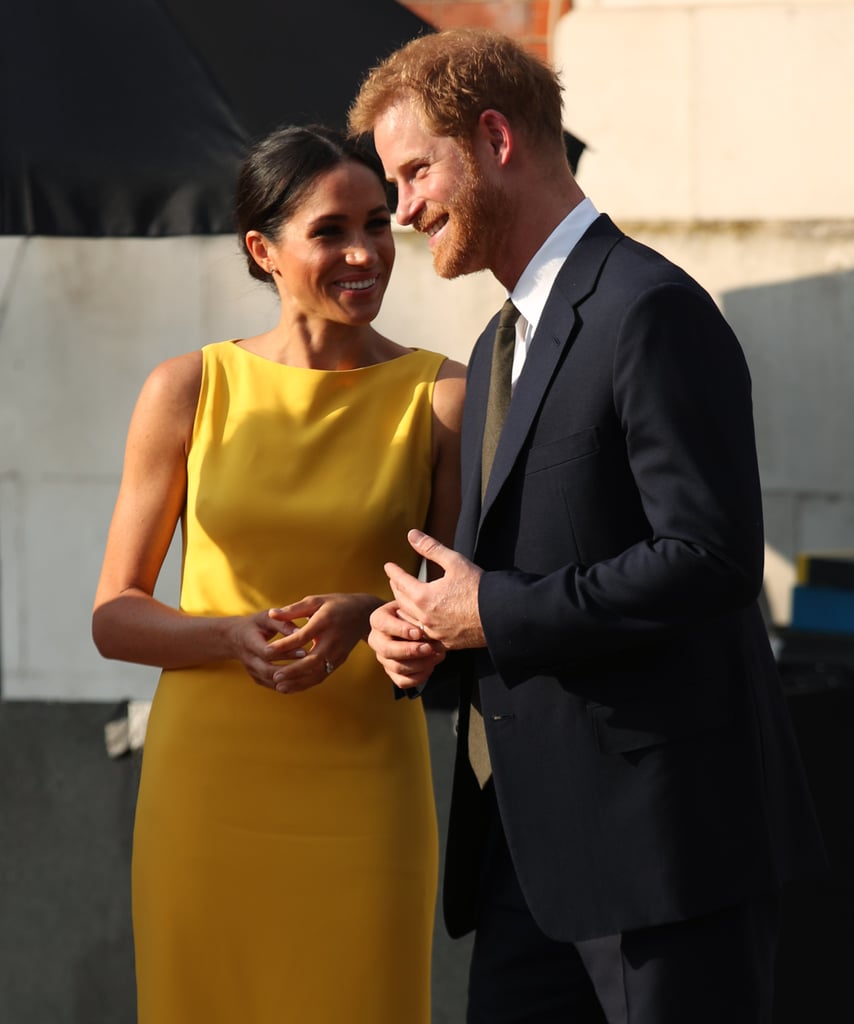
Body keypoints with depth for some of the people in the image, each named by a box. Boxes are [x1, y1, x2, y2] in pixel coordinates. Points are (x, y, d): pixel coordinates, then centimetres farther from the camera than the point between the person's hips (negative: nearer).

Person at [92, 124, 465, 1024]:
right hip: (208, 782, 1)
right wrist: (235, 637, -15)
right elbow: (114, 616, 5)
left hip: (361, 789, 0)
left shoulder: (440, 396, 0)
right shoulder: (189, 391, 2)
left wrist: (368, 615, -17)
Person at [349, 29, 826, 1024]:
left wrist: (495, 615, -15)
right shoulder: (501, 347, 20)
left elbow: (712, 557, -21)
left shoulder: (651, 312, -12)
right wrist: (423, 628, 6)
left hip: (664, 829, -9)